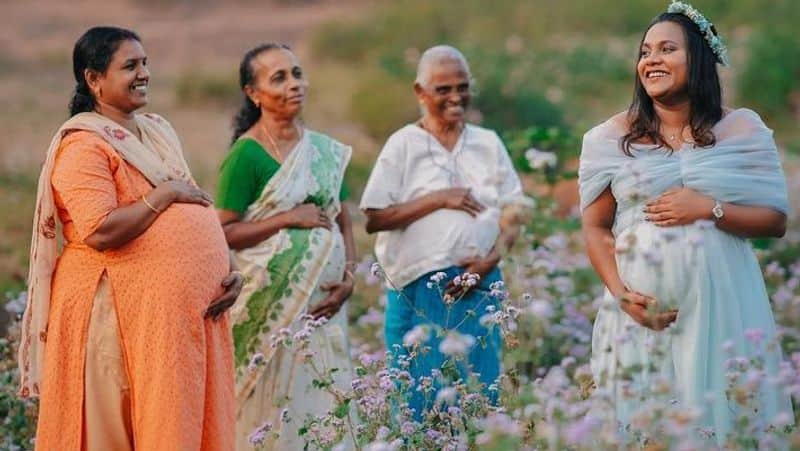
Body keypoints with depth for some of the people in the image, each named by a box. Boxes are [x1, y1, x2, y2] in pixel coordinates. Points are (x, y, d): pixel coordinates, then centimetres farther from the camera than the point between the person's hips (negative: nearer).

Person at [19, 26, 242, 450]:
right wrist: (163, 196, -12)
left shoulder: (157, 130, 16)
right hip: (122, 316, -8)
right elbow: (101, 232, -23)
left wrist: (227, 268, 4)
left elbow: (196, 214, 19)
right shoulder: (83, 145, -11)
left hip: (186, 310, 8)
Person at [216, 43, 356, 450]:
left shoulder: (326, 151, 11)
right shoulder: (246, 155, -7)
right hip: (273, 306, -5)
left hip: (323, 304, 5)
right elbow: (223, 233, -12)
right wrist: (289, 219, -16)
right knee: (274, 409, -4)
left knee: (325, 405, 6)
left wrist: (348, 277, 1)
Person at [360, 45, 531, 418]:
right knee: (424, 397, -2)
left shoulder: (489, 144, 12)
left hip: (480, 286, 3)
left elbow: (512, 214, 9)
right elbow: (374, 220, -5)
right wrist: (437, 199, -12)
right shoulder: (403, 146, 2)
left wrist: (492, 258, -9)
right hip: (421, 291, -3)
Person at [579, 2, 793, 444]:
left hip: (720, 305, 0)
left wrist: (710, 209, -13)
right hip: (641, 310, 1)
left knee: (720, 414, 1)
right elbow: (595, 228, 5)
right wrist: (621, 293, -10)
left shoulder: (741, 130, 4)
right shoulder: (614, 137, 6)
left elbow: (775, 221, 2)